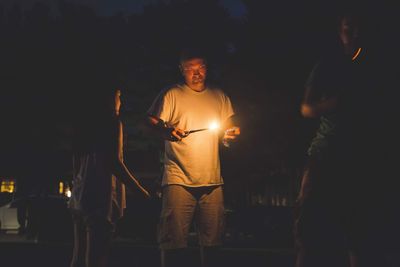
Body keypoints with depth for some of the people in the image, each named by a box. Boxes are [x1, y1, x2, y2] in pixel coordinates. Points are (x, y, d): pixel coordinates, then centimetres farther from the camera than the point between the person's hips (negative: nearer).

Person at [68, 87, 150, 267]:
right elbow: (114, 161, -14)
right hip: (100, 197, -8)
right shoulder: (111, 121, -6)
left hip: (79, 196, 8)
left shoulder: (83, 122, 15)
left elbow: (76, 162, 17)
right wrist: (141, 192, -9)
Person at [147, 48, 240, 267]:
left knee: (212, 239, 7)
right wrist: (166, 130, -21)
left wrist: (232, 134, -2)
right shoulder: (172, 95, 2)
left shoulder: (219, 97, 14)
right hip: (179, 178, -3)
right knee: (174, 239, -6)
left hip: (212, 181, 4)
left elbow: (229, 127, 21)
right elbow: (151, 121, -1)